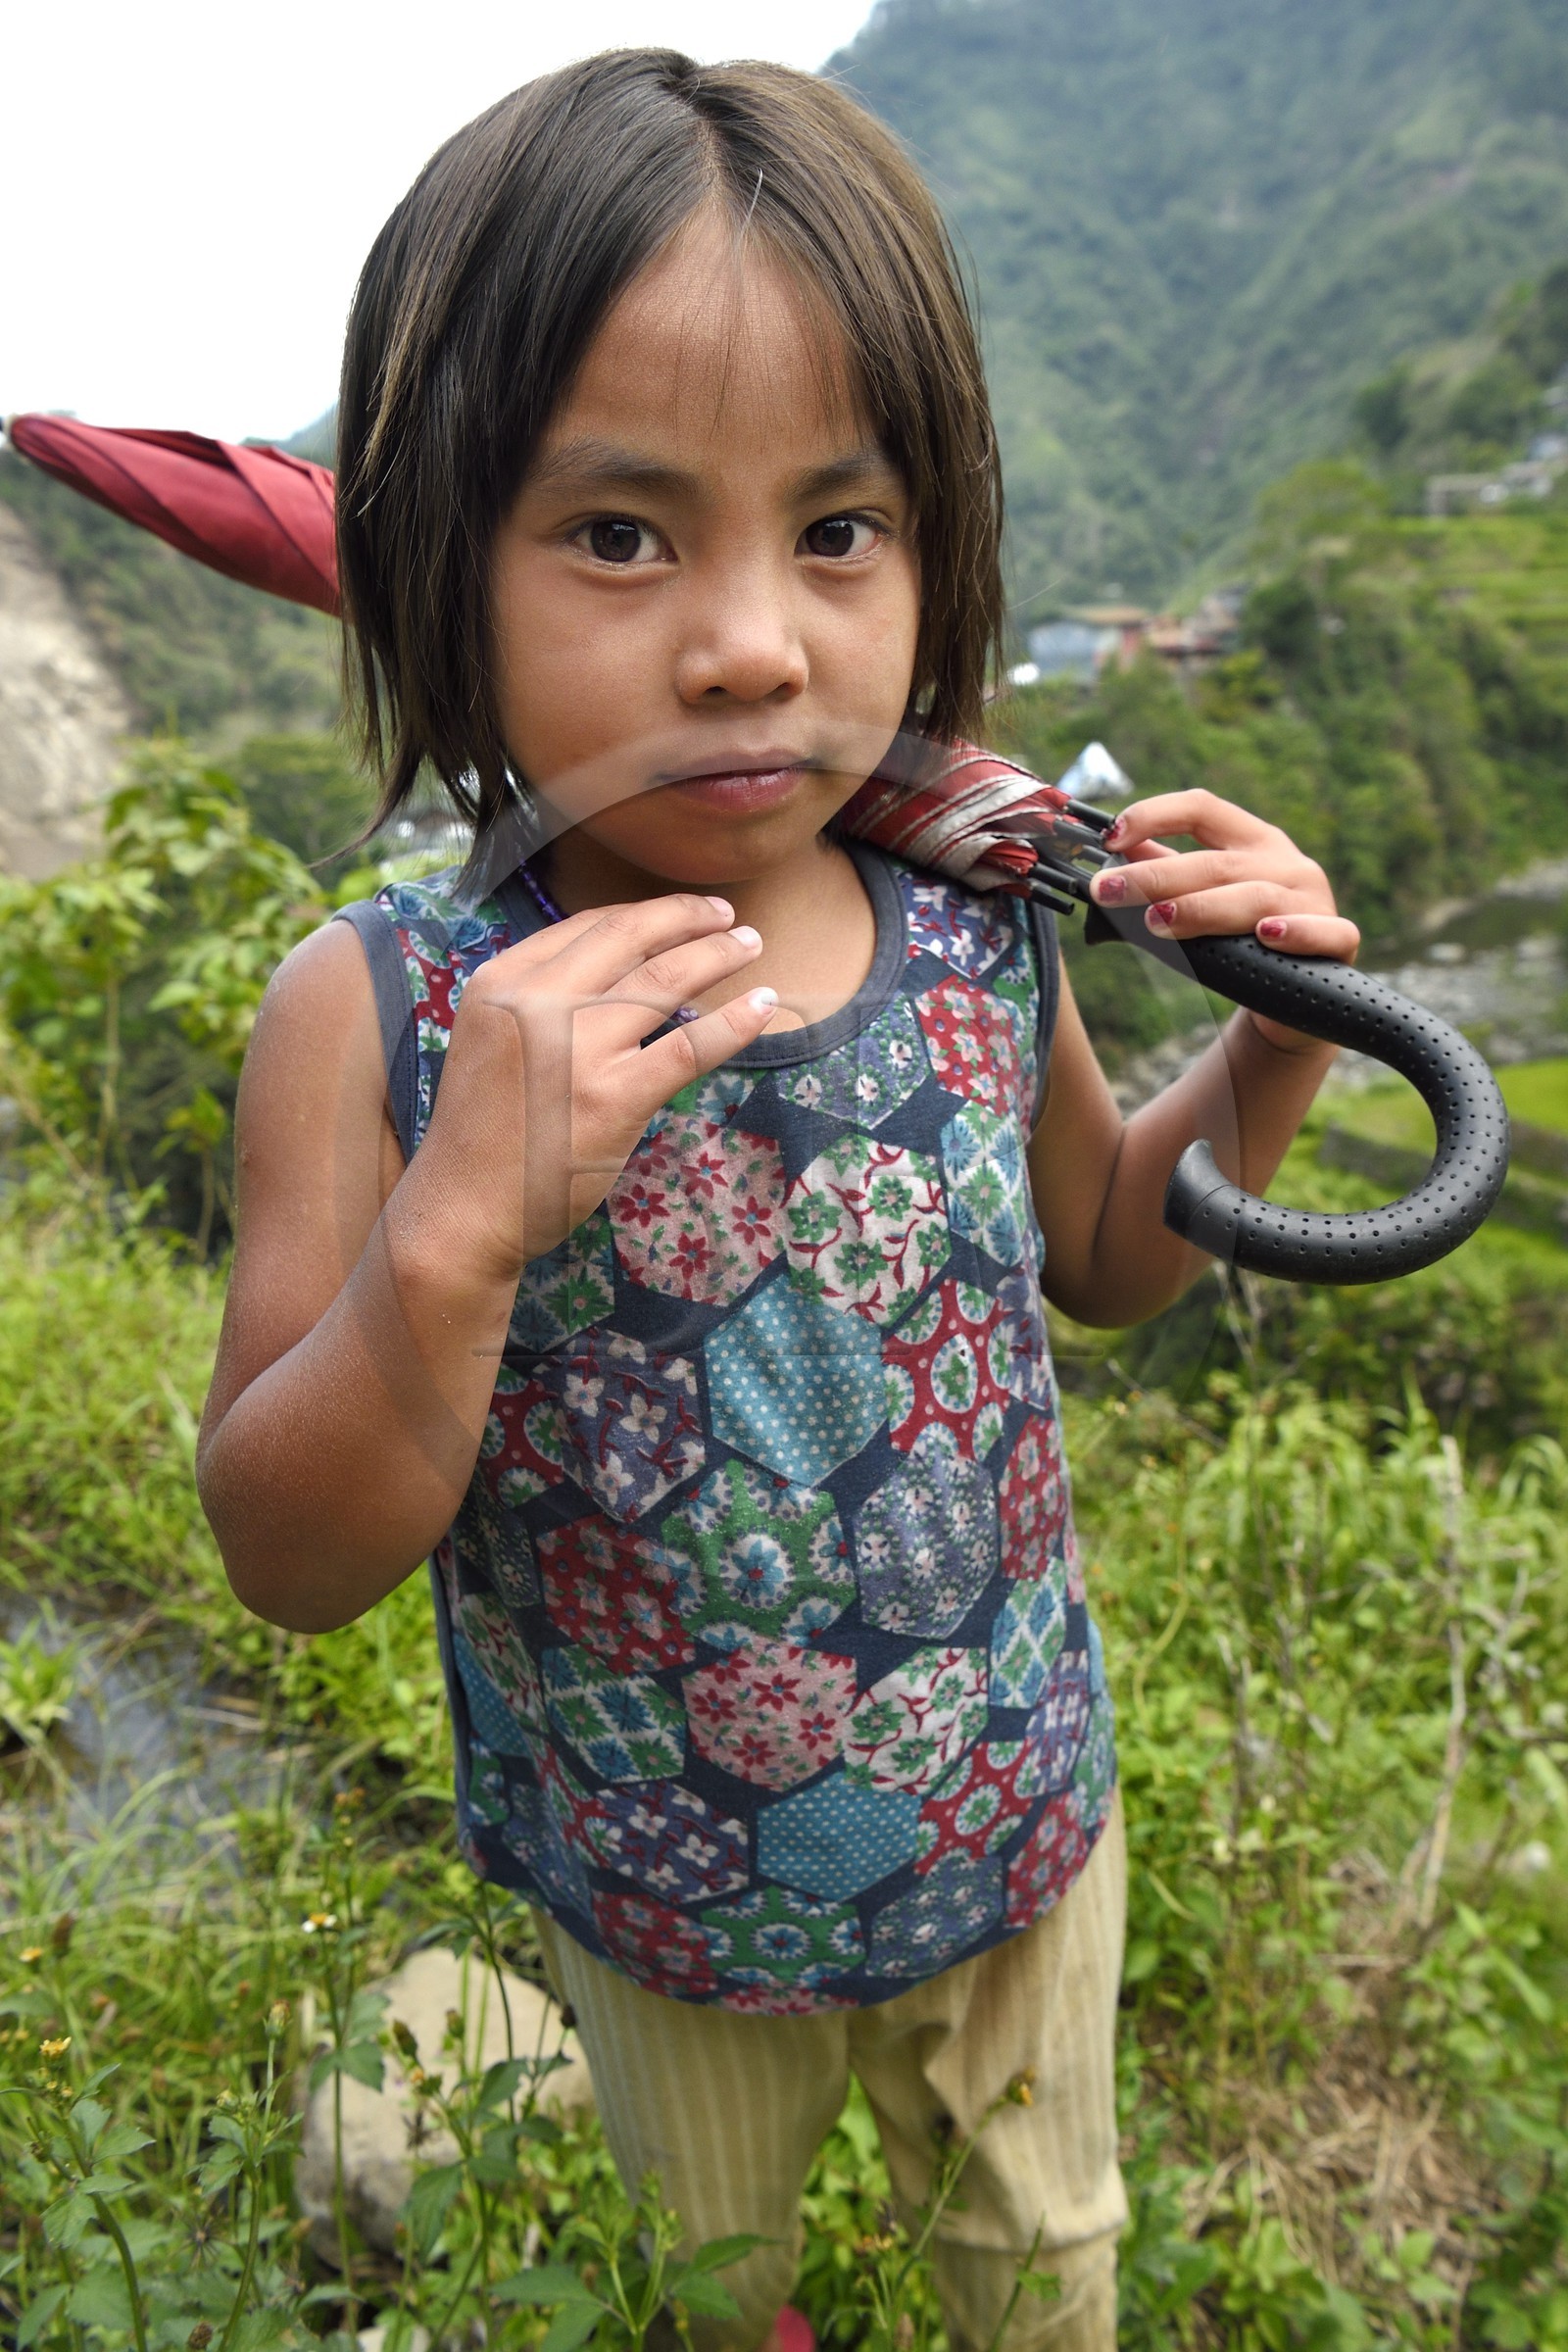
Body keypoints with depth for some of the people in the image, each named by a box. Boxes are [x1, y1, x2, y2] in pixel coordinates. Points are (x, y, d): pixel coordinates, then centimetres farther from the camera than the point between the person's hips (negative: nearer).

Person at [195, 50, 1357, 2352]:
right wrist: (461, 1221, -39)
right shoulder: (379, 1013, -25)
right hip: (659, 1921, -1)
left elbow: (1098, 1253, 2)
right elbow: (289, 1561, -23)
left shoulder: (977, 943, -16)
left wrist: (1269, 1055, -15)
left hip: (1025, 1835, 2)